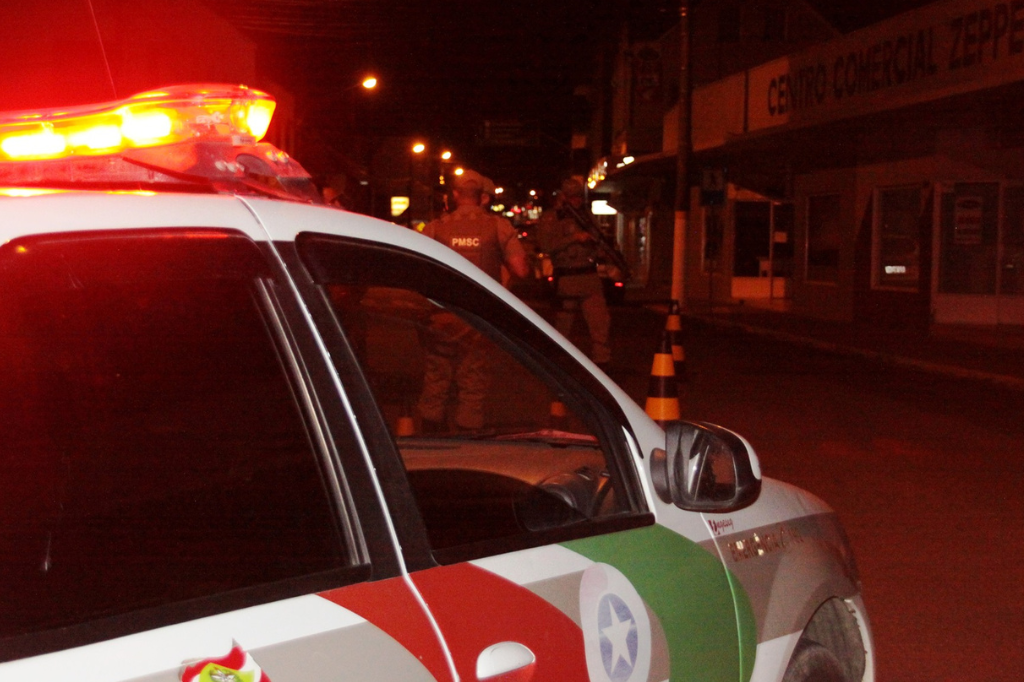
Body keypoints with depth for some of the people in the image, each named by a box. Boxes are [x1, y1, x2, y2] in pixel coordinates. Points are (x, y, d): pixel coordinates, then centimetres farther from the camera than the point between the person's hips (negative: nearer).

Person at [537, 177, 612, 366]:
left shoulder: (584, 216, 16)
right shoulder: (549, 219, -1)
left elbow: (595, 242, 28)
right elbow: (547, 245, -15)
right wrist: (574, 237, -18)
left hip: (590, 275, 4)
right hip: (566, 278, -4)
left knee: (600, 320, -5)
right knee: (563, 322, 5)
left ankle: (601, 361, -2)